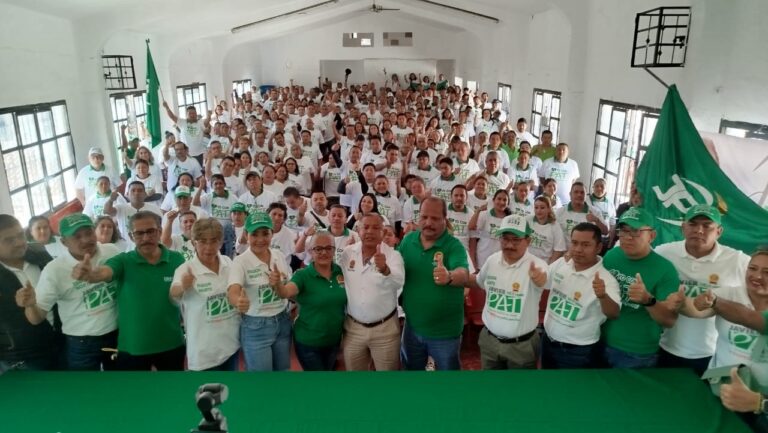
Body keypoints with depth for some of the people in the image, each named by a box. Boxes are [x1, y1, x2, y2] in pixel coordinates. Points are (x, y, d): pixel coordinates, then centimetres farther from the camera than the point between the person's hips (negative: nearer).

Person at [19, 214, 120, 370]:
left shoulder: (112, 251, -7)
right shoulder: (54, 270, -14)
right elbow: (37, 318, -13)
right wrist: (31, 305, -32)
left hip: (118, 333, 3)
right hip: (81, 343, -3)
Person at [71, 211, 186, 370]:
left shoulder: (177, 260, -6)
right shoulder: (123, 261, -8)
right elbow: (103, 272, -28)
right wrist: (89, 274, -51)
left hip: (172, 345, 0)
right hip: (132, 348, 0)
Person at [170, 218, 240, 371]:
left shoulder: (228, 263, -1)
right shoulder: (186, 270, -16)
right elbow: (173, 294, -35)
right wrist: (182, 287, -54)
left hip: (231, 343, 5)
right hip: (204, 350, -5)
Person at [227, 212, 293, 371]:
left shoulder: (279, 256, 0)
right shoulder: (241, 261, -15)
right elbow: (232, 292, -31)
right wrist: (239, 301, -52)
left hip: (283, 322, 5)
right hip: (256, 326, -5)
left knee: (283, 369, 17)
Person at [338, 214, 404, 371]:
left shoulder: (393, 255, -12)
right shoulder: (348, 253, -2)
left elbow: (398, 282, -31)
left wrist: (384, 269, -50)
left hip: (385, 328, -3)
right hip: (353, 327, 3)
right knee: (353, 370, 18)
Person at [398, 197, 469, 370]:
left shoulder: (454, 245, -18)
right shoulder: (408, 240, -5)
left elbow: (463, 275, -35)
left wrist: (449, 277, -57)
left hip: (444, 331, -3)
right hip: (412, 327, 4)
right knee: (411, 369, 24)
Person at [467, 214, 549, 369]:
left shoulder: (536, 264, -20)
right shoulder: (492, 260, -4)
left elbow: (542, 281, -43)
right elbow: (479, 283, 14)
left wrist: (538, 278, -68)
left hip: (522, 345, -4)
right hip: (489, 339, 4)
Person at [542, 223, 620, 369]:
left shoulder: (606, 279, -23)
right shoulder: (560, 263, -6)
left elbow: (613, 314, -37)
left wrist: (603, 296, -56)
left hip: (579, 352, -5)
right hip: (548, 341, 5)